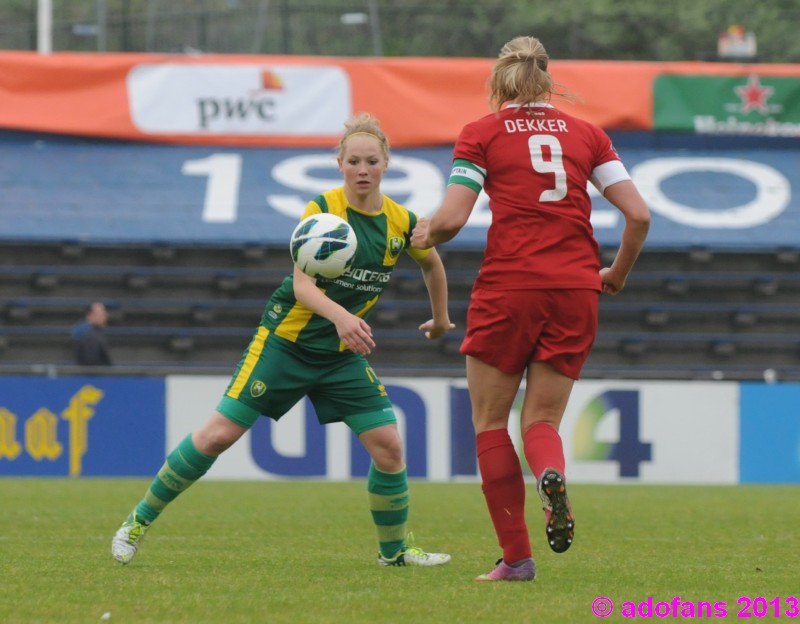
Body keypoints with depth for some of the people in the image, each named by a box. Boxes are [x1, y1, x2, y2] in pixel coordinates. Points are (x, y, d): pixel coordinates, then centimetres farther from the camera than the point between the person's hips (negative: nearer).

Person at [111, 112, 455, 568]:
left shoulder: (402, 222, -4)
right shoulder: (322, 210, -17)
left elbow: (432, 263, 19)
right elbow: (302, 284, -27)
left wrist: (441, 318, 27)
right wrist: (340, 316, -45)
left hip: (345, 352, 4)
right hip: (287, 340, -4)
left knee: (389, 445, -8)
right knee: (219, 434, -8)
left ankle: (395, 549, 13)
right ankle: (139, 521, 6)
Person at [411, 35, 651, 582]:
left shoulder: (482, 134, 4)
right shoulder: (586, 134, 12)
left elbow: (452, 218, -6)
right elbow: (639, 214, 6)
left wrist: (426, 234, 16)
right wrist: (616, 275, 21)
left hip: (509, 287, -3)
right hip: (577, 291, 3)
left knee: (491, 421, 12)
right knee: (542, 421, 12)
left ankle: (517, 557, 5)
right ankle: (551, 476, -24)